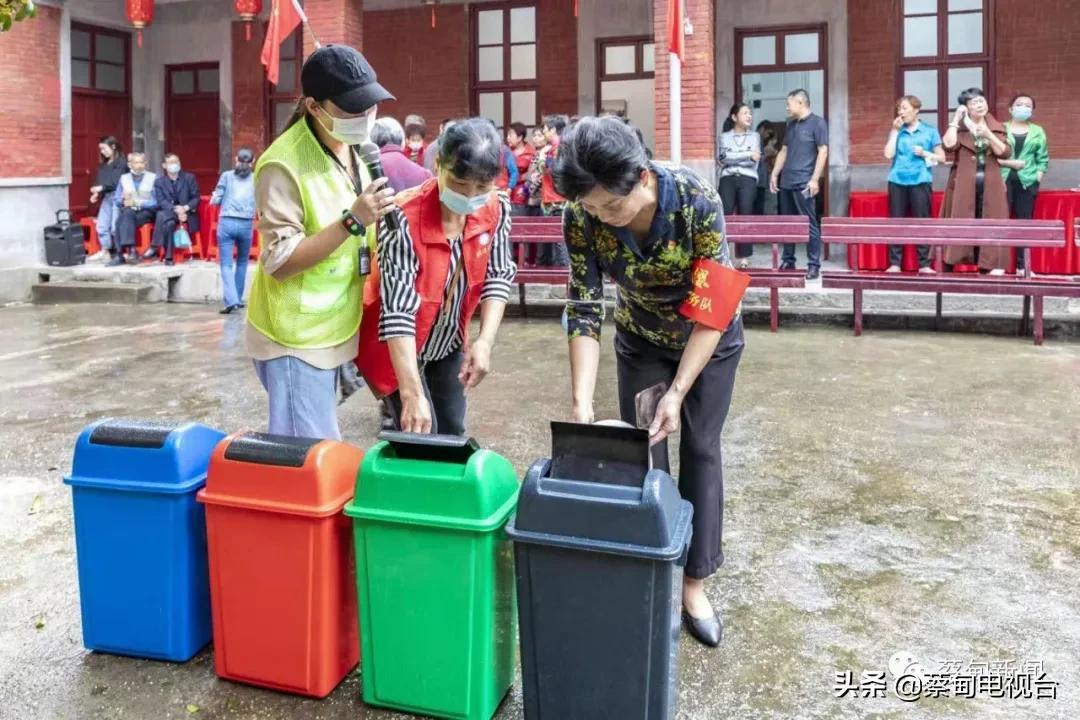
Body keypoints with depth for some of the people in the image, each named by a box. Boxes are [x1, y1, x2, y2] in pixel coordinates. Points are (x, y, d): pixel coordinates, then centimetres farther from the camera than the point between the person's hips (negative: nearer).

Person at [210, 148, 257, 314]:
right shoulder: (256, 179, 6)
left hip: (226, 223, -1)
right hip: (246, 225, 1)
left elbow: (215, 200, 5)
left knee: (226, 264, -1)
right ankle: (238, 299, 23)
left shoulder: (226, 175, 5)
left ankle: (231, 300, -16)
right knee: (242, 262, 19)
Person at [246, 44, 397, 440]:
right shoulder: (284, 164, -20)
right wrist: (353, 220, -30)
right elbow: (280, 262, -24)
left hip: (332, 329, 8)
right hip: (295, 335, -8)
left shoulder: (352, 148, 7)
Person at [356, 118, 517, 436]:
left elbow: (498, 277, -5)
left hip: (449, 344, 5)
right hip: (397, 348, -5)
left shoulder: (496, 210, -15)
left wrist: (485, 340, -20)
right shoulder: (405, 218, -32)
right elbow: (398, 310, -35)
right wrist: (413, 394, -41)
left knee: (453, 433, 13)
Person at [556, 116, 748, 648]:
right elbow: (584, 310, -24)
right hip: (640, 340, 2)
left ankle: (694, 583, 16)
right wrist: (581, 403, -33)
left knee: (699, 450, 3)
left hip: (709, 337, -2)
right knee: (642, 455, 2)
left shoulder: (697, 201, -34)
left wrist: (678, 392, -34)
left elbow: (711, 310, -29)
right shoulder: (582, 217, -27)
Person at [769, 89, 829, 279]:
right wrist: (774, 174, 15)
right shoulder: (791, 125, 18)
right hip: (786, 182, 7)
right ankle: (788, 261, 18)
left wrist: (815, 179, -15)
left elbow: (823, 152, -9)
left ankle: (814, 265, -2)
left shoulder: (817, 123, -3)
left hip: (804, 183, -7)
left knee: (810, 224, -5)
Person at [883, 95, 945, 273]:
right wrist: (895, 131, -1)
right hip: (898, 181, 2)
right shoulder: (896, 131, 11)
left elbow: (942, 157, 7)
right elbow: (889, 155, -2)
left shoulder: (930, 131, 6)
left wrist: (925, 153, -10)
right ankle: (894, 263, 5)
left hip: (920, 181, -2)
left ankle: (924, 264, 2)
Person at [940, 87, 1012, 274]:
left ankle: (992, 264, 2)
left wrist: (988, 135, -12)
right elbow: (949, 145, -16)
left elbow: (1005, 153, -1)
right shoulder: (959, 127, 4)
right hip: (964, 185, -2)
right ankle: (950, 264, 0)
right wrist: (955, 119, -12)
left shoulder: (996, 127, 11)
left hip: (990, 185, 2)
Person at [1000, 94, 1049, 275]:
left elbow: (1043, 158, 10)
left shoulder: (1038, 132, 12)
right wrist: (1007, 163, -14)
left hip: (1027, 182, 2)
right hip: (1004, 181, -2)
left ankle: (1022, 265, 8)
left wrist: (1039, 176, -4)